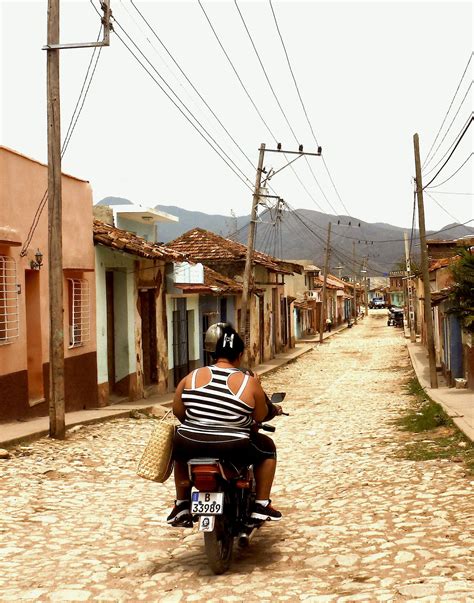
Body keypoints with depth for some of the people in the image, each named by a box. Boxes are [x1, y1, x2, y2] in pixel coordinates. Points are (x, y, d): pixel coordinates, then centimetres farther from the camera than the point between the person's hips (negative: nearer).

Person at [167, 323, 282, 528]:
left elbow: (178, 411, 6)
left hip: (190, 447, 3)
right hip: (233, 451, -3)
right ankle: (261, 506, 24)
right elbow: (260, 416, 3)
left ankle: (181, 506, 37)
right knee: (268, 447, 24)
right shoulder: (249, 382, -6)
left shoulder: (192, 376, 1)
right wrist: (274, 409, 24)